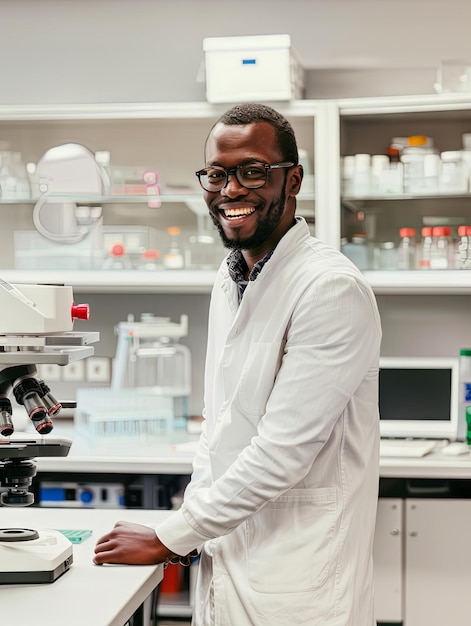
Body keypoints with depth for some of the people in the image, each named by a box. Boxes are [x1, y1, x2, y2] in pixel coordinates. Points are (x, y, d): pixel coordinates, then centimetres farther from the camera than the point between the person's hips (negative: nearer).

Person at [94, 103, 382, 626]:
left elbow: (283, 450, -20)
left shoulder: (332, 289, -18)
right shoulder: (227, 283, 10)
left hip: (296, 581, -7)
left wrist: (169, 538, -13)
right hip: (222, 555, 7)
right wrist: (190, 527, 4)